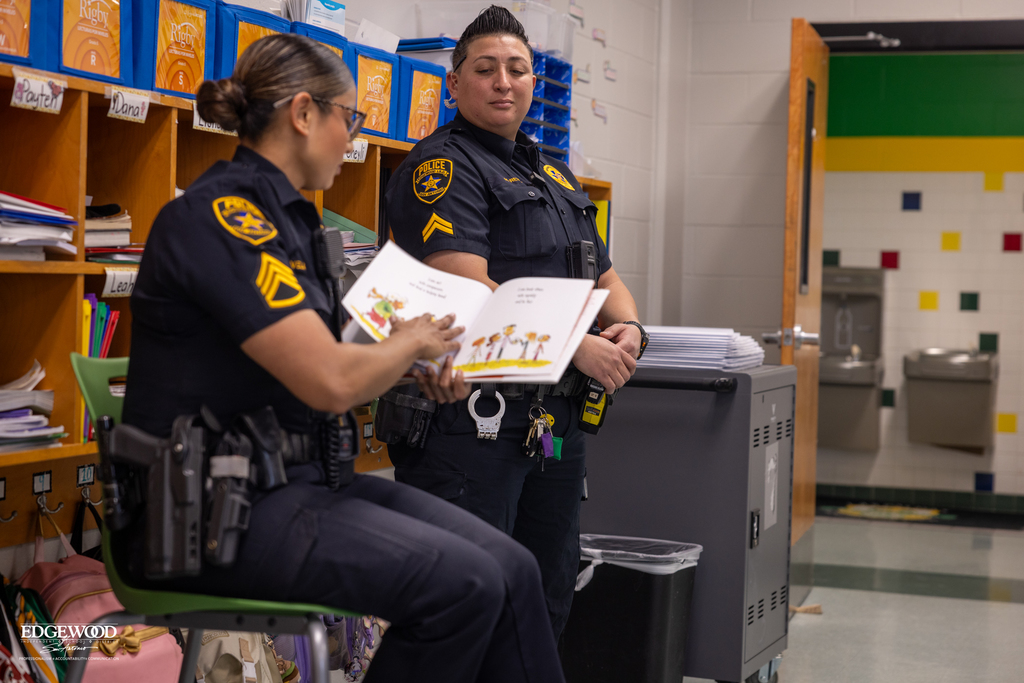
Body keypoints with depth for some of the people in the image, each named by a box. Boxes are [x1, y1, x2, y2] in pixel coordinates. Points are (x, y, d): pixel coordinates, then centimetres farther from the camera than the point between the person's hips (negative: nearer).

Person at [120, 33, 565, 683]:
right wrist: (411, 343, -3)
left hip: (296, 479, 9)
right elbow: (330, 380, -22)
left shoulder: (284, 216, 15)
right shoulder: (221, 215, -16)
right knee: (461, 582, -21)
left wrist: (416, 373, 6)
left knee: (510, 570, -7)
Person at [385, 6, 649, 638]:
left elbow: (605, 278, 24)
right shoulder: (443, 166, -7)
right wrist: (578, 347, -19)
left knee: (550, 600, 15)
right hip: (473, 418, -9)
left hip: (560, 415, 9)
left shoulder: (555, 175, 21)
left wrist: (629, 330, 1)